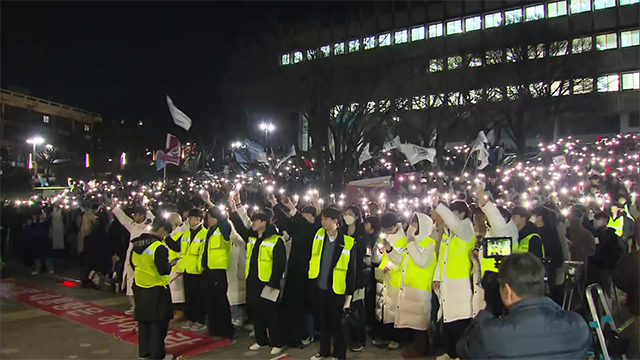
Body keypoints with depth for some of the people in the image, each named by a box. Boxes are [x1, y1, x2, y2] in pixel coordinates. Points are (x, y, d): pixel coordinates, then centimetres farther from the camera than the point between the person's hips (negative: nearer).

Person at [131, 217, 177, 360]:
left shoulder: (137, 243, 2)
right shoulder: (159, 247, -23)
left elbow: (133, 263, 13)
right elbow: (163, 271, -23)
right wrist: (171, 264, -5)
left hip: (140, 287, 7)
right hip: (156, 290, -7)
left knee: (143, 320, 17)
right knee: (158, 322, 5)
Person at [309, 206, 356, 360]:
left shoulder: (348, 242, -12)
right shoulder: (319, 234, 0)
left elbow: (351, 271, -9)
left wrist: (349, 295, -9)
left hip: (337, 290, -4)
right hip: (320, 287, 4)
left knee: (337, 323, 8)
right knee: (322, 321, 18)